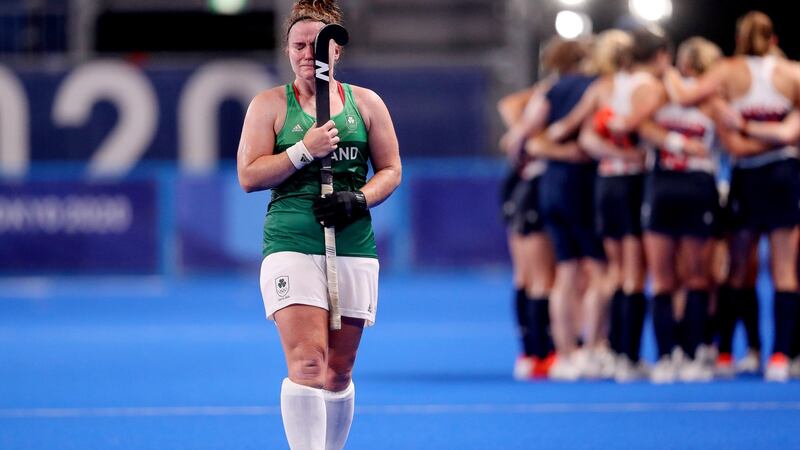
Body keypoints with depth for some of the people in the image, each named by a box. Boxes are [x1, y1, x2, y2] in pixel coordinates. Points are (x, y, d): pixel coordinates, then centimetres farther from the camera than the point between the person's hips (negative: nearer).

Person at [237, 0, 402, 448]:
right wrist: (304, 151, -13)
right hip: (290, 244, -3)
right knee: (307, 363, -17)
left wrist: (359, 199, -7)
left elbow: (390, 170, 13)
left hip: (353, 247, 3)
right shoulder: (270, 104, 5)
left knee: (338, 372, 7)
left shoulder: (366, 103, 11)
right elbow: (249, 176, -1)